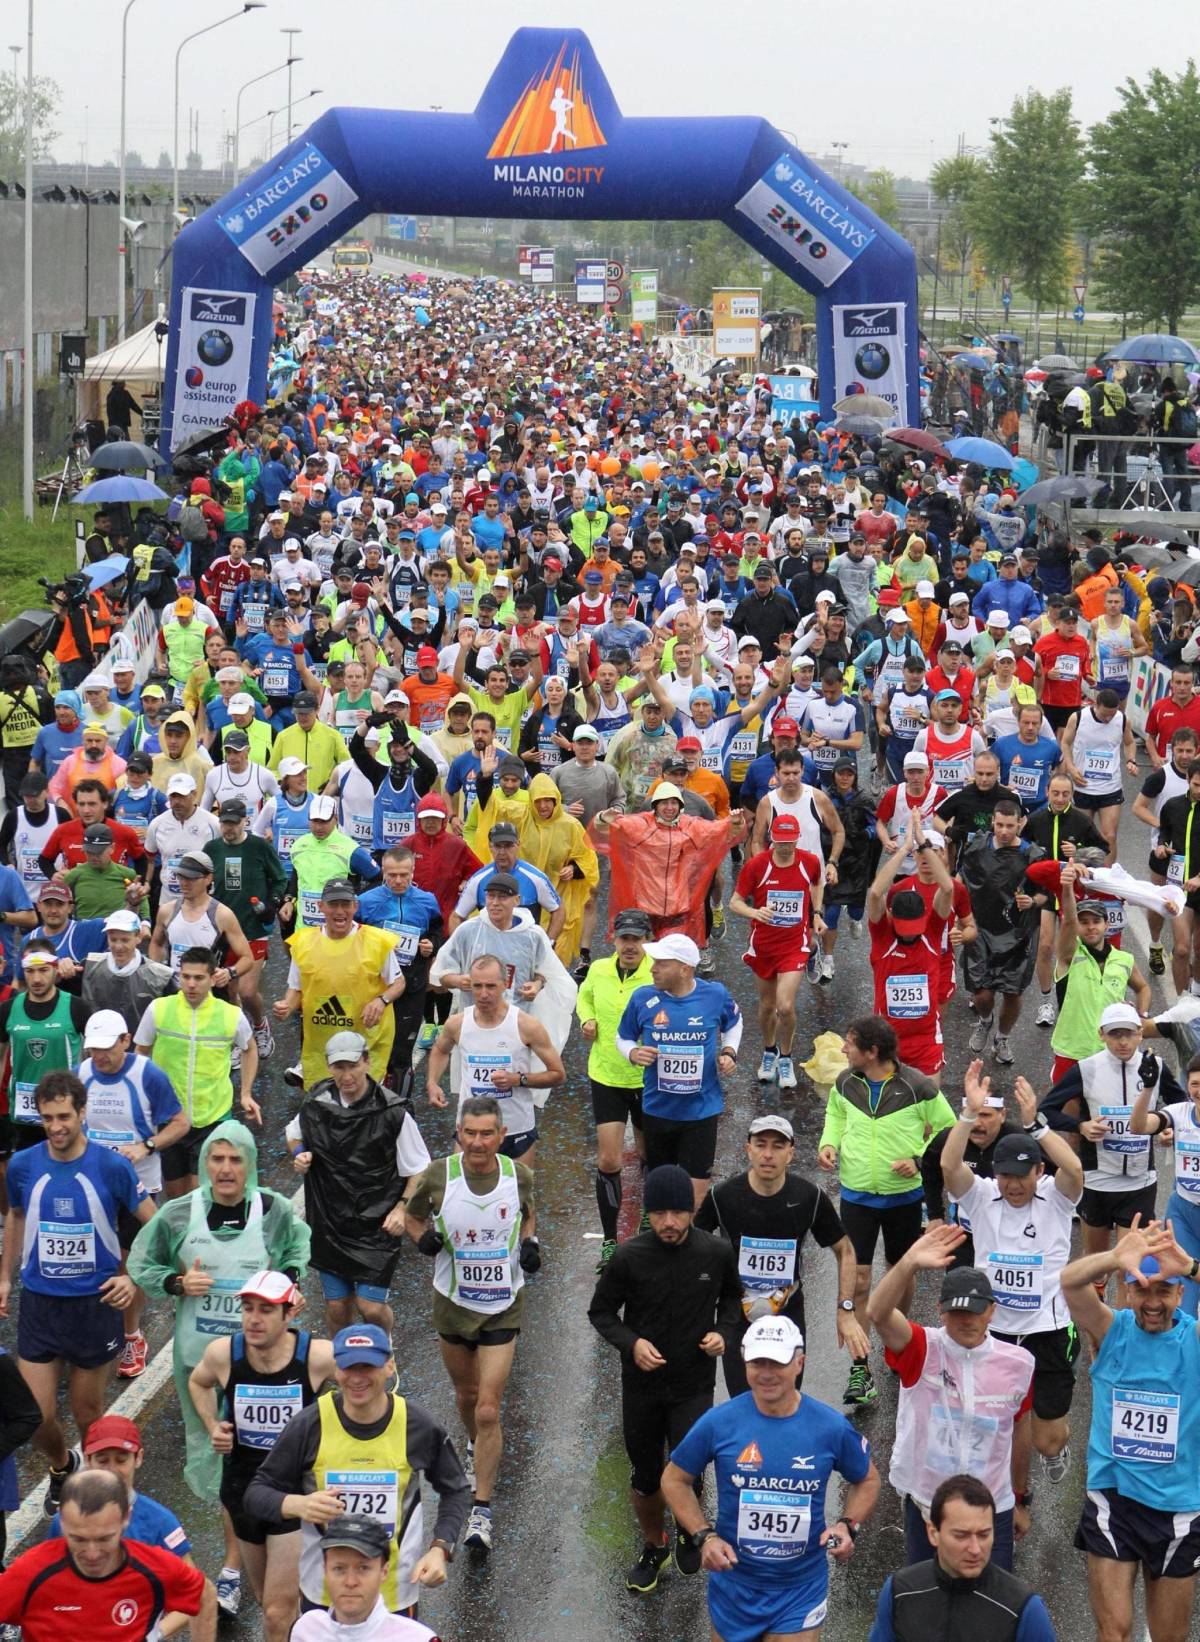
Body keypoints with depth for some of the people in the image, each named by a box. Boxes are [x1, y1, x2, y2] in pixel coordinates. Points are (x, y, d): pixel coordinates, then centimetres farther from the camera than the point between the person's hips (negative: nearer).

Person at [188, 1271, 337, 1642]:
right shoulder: (222, 1353, -13)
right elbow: (198, 1382, 12)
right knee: (266, 1599, 21)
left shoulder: (319, 1357, -22)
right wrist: (212, 1426, -3)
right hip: (243, 1487, 4)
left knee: (278, 1612, -9)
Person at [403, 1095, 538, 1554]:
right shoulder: (438, 1175, -12)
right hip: (452, 1302, 2)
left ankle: (481, 1511, 0)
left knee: (488, 1410, -8)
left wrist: (530, 1242, -7)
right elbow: (412, 1215, 6)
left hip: (503, 1307, -2)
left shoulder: (519, 1175, -10)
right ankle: (477, 1449, 54)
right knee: (466, 1395, 21)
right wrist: (423, 1237, -15)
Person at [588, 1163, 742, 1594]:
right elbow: (601, 1311, -1)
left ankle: (688, 1531, 24)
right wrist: (631, 1342, -19)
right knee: (645, 1478, 13)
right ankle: (654, 1547, 41)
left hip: (695, 1386, -1)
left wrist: (725, 1332, -8)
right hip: (641, 1386, 1)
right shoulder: (630, 1257, -14)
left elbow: (731, 1296, 11)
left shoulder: (716, 1253, -10)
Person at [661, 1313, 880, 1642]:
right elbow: (674, 1480, 1)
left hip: (801, 1590, -1)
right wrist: (704, 1537, -12)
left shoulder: (831, 1427, -10)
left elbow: (867, 1480, 8)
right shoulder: (719, 1423, -12)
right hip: (734, 1587, 1)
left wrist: (848, 1526, -10)